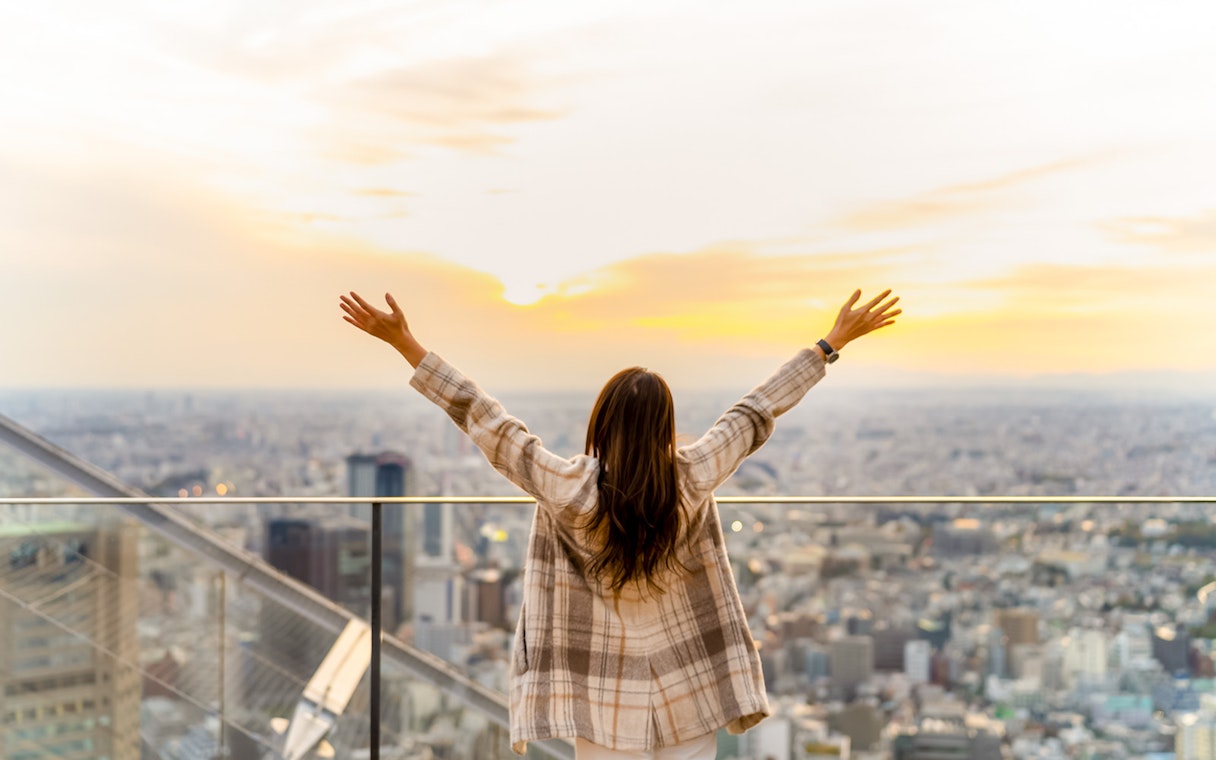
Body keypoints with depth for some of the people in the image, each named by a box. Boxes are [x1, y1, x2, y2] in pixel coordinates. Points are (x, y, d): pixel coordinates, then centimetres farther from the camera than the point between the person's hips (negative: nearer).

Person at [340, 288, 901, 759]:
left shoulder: (567, 489, -16)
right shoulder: (692, 481, -11)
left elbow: (481, 418, -12)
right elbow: (758, 412, -2)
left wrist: (404, 342, -6)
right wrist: (833, 342, 10)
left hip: (606, 707, -1)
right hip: (687, 702, 2)